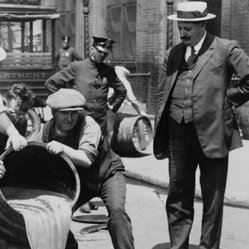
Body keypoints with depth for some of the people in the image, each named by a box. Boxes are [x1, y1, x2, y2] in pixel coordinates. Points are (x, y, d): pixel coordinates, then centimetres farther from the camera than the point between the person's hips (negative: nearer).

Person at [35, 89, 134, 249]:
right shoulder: (46, 131, -12)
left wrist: (63, 148, -48)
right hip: (78, 180, 4)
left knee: (116, 209, -28)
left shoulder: (88, 124, -25)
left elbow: (87, 159, -36)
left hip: (107, 174, -4)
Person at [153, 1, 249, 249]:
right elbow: (162, 95, 13)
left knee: (212, 200, 5)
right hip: (178, 135, 4)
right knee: (178, 198, 10)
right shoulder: (172, 54, 10)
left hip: (211, 133, -4)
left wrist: (226, 99, -3)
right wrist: (160, 135, 9)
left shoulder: (225, 49, -4)